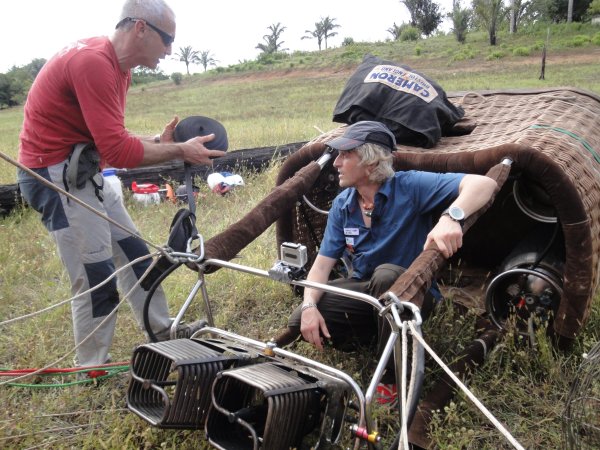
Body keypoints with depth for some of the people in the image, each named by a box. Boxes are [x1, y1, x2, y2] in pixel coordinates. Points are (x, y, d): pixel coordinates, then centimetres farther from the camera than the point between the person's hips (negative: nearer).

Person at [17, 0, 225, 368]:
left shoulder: (116, 66, 7)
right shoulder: (92, 62, -24)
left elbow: (111, 141, 7)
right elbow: (118, 151, -27)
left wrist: (158, 141, -6)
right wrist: (180, 151, -17)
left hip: (85, 170, 10)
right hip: (56, 174, -10)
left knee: (134, 253, 16)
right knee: (96, 278, -5)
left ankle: (163, 333, 31)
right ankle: (93, 371, 13)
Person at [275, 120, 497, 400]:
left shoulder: (409, 186, -19)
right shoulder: (342, 204, -3)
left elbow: (483, 184, -29)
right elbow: (323, 262, -6)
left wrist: (451, 217, -50)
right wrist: (309, 306, -24)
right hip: (363, 290, 4)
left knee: (386, 274, -40)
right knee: (300, 320, -18)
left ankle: (391, 381, -23)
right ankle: (375, 336, 5)